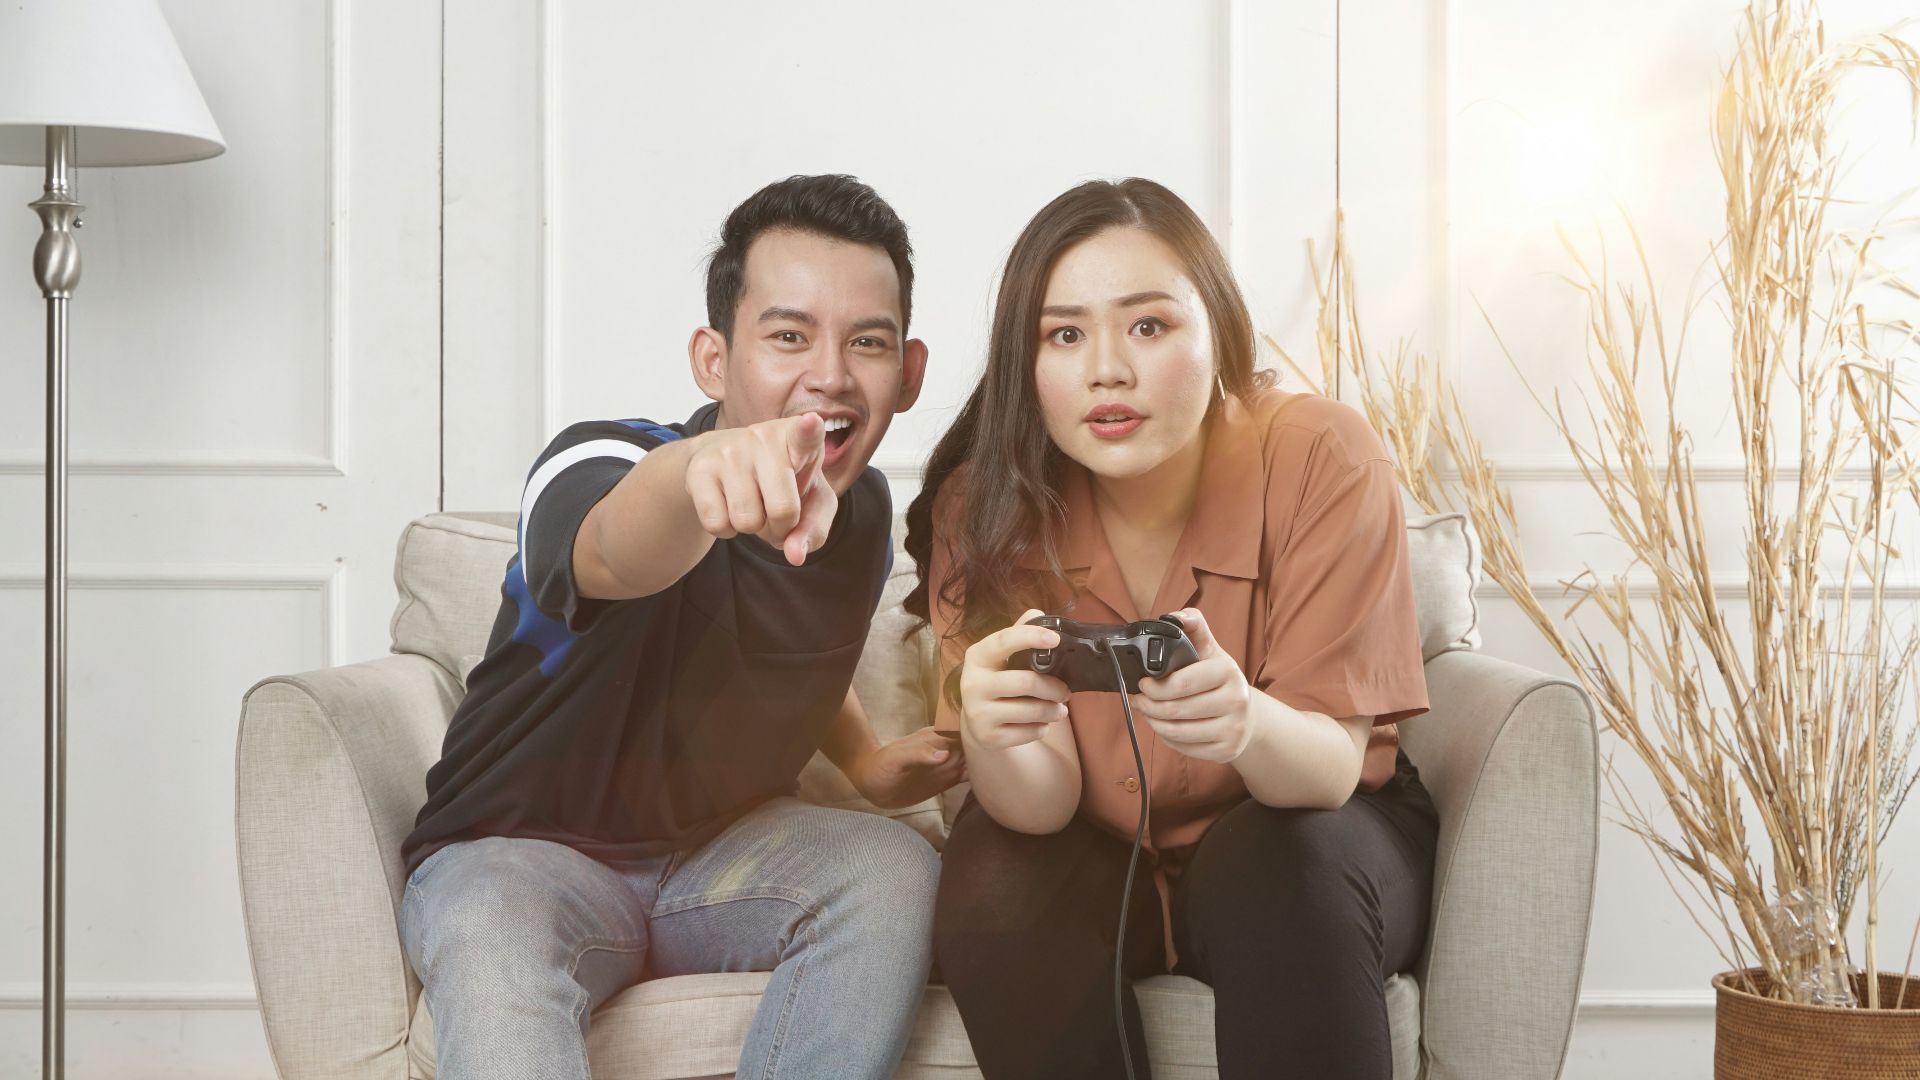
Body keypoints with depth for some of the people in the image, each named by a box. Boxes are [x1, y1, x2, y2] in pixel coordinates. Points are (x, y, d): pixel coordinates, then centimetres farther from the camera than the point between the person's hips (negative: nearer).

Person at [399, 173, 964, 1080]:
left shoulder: (864, 512, -1)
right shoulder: (600, 463, -22)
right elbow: (617, 553, -51)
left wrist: (864, 760, 5)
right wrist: (698, 477, -74)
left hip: (720, 850, 5)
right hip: (521, 853, -5)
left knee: (896, 869, -27)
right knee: (491, 943, -41)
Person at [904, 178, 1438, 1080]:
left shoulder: (1322, 458, -21)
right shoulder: (987, 503, -15)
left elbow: (1332, 768, -24)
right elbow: (1042, 804, -20)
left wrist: (1247, 724, -49)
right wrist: (992, 737, -45)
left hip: (1310, 835, -1)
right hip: (1098, 855, 2)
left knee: (1282, 868, -33)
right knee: (994, 887, -28)